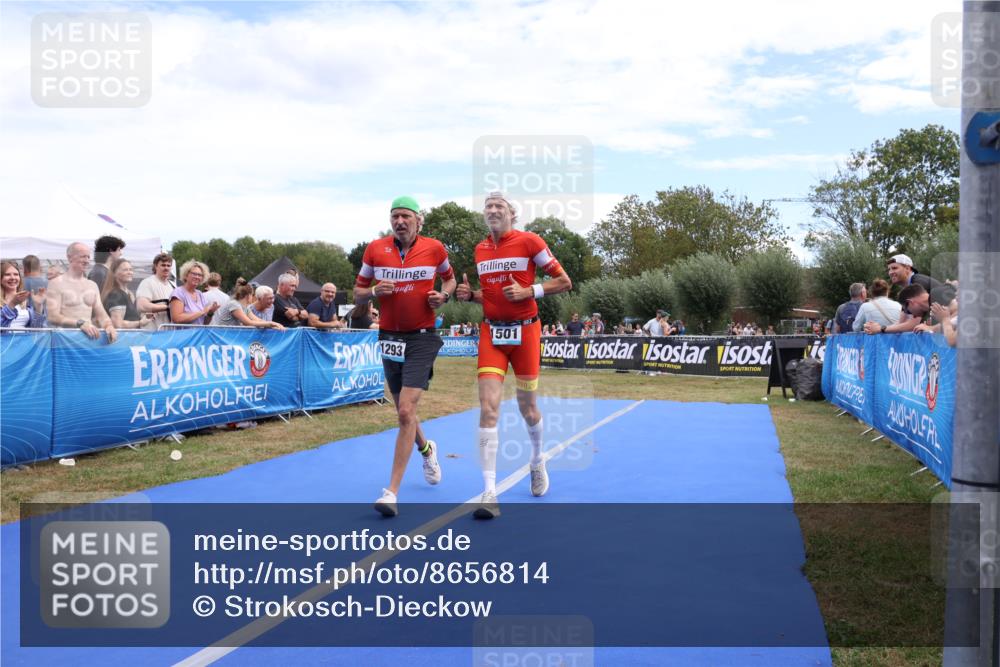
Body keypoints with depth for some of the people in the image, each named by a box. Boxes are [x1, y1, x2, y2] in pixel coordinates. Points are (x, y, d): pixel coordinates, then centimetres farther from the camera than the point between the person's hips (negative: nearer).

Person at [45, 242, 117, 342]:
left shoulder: (93, 285, 16)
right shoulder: (56, 283, 0)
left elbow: (101, 314, 12)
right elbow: (53, 317, -10)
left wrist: (108, 325, -10)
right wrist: (80, 323, -22)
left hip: (89, 336, 5)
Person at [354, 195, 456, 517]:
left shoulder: (434, 248, -3)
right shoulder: (375, 249, 0)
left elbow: (449, 278, 16)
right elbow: (357, 294, 8)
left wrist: (443, 295, -5)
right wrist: (374, 290, -14)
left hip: (422, 337, -3)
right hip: (390, 337, 4)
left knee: (406, 411, -15)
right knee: (403, 411, 16)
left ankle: (392, 491, -10)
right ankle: (426, 449, 50)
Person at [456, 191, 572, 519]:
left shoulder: (529, 241, -6)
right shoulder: (480, 249, 10)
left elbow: (564, 282, -4)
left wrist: (528, 291, -16)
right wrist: (469, 294, 2)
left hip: (525, 331, -3)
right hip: (491, 333, 3)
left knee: (527, 409, 9)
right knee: (488, 408, -10)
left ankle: (537, 461, 41)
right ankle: (489, 492, -9)